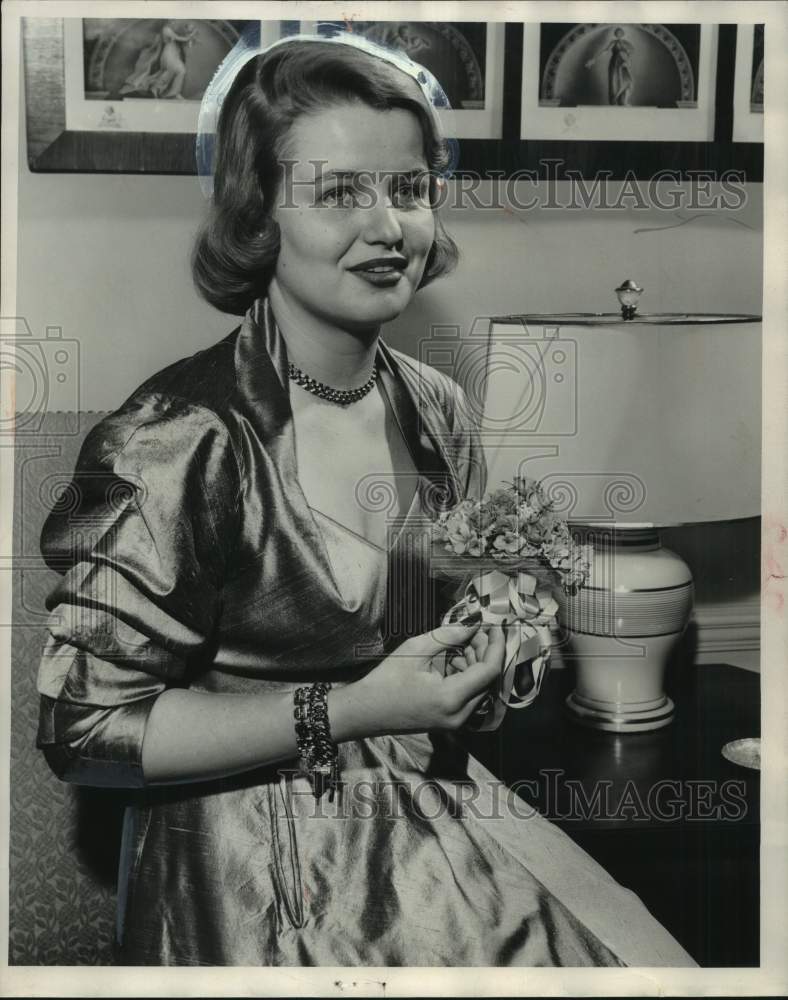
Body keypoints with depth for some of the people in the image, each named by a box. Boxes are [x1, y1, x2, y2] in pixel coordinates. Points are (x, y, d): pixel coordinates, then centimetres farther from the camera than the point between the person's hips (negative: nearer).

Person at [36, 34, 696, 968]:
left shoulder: (437, 410, 0)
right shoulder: (177, 439, -20)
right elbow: (86, 729, -17)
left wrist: (494, 640, -4)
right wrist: (350, 712, -21)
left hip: (435, 802, 6)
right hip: (258, 867, -5)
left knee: (645, 960, 0)